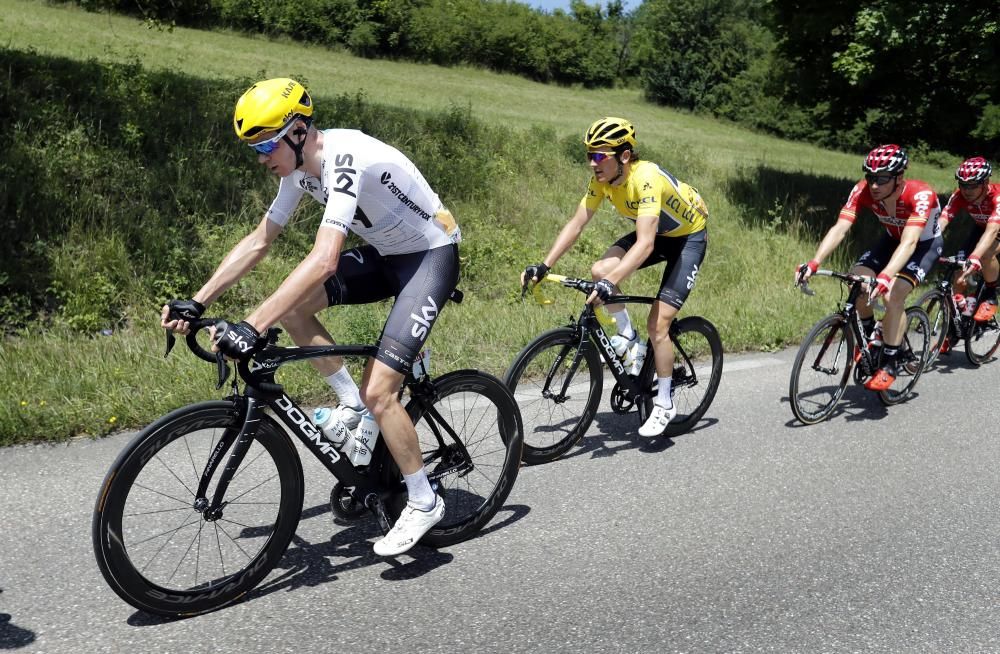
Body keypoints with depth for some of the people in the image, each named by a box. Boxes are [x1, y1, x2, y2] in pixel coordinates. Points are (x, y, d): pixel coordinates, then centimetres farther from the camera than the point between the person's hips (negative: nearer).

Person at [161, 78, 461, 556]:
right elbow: (258, 241, 3)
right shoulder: (300, 168, -2)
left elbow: (324, 260, -41)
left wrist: (251, 328, -44)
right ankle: (351, 403, 8)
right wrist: (196, 302, -4)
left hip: (430, 256, -8)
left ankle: (423, 502, 3)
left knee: (378, 391, -17)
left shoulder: (345, 159, -30)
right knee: (290, 305, -9)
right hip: (385, 254, 9)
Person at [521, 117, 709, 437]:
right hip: (656, 233, 6)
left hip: (689, 237, -6)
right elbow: (575, 224, -14)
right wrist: (544, 266, -23)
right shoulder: (602, 178, -15)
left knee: (657, 324, -14)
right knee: (600, 270, -21)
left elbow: (645, 244, -46)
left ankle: (664, 405, 5)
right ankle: (628, 338, 3)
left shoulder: (646, 178, -37)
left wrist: (611, 284, -56)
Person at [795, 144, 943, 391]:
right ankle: (870, 334, 10)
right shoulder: (863, 191, -26)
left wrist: (885, 277, -64)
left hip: (925, 243, -5)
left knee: (893, 295, -26)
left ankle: (889, 365, -12)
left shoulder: (920, 195, -37)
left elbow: (909, 242, -48)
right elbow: (839, 229, -34)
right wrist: (813, 263, -48)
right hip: (892, 239, 5)